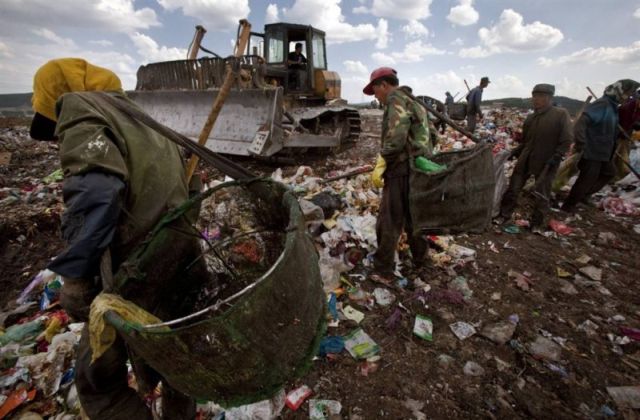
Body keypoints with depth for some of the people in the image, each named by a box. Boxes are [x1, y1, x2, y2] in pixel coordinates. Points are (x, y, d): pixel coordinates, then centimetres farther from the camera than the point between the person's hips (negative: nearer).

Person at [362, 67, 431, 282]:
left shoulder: (396, 99, -8)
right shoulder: (414, 102, 21)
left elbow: (396, 137, -21)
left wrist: (381, 165, -17)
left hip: (402, 170, -10)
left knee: (389, 222, -3)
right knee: (413, 217, 21)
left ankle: (383, 271, 7)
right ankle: (420, 259, 35)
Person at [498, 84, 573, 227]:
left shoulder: (561, 114, -8)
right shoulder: (531, 117, 8)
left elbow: (567, 140, -10)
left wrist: (556, 157, -19)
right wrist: (515, 152, 6)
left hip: (546, 163, -5)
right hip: (526, 160, 5)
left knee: (541, 195, 6)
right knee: (513, 188, 7)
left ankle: (537, 223, 20)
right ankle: (503, 214, 20)